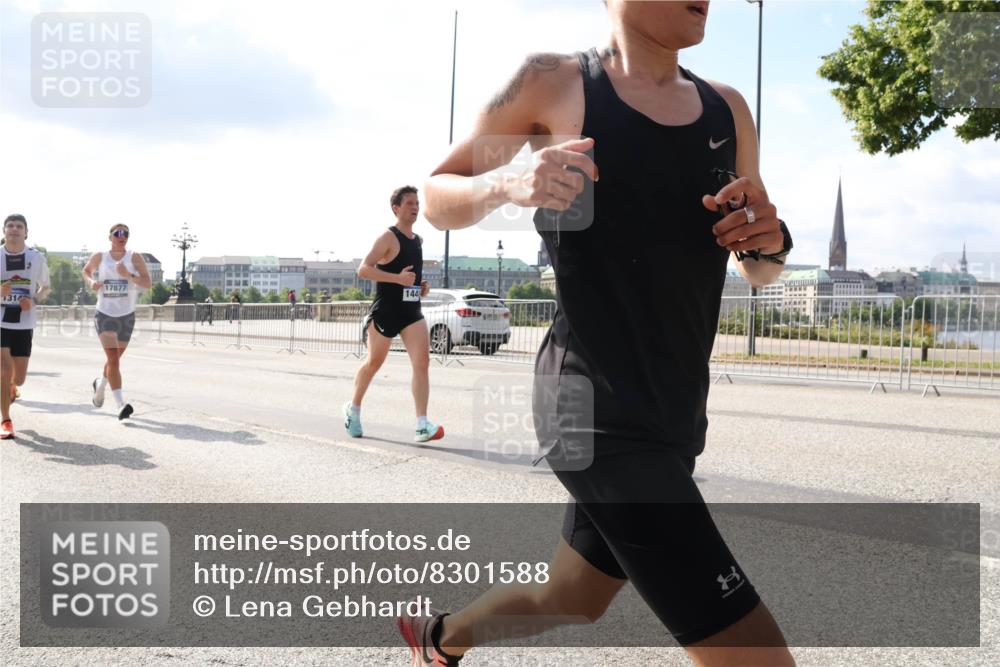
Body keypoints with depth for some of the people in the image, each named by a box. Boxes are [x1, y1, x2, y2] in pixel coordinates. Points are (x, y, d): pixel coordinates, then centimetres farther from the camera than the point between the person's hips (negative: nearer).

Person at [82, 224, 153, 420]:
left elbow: (148, 283, -11)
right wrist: (91, 282, -1)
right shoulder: (99, 257, 0)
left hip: (127, 315, 2)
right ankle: (121, 404, -21)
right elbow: (86, 270, 21)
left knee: (115, 358, 18)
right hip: (105, 314, -2)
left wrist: (129, 276, -27)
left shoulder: (135, 258, -3)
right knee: (113, 358, -16)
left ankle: (100, 385, 49)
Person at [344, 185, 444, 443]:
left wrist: (422, 286, 10)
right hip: (385, 311, -5)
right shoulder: (388, 238, -9)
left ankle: (422, 425, -15)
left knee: (422, 361, -11)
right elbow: (363, 269, -18)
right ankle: (353, 408, 34)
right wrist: (398, 278, -26)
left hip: (412, 311, 6)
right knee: (374, 363, 9)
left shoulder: (418, 240, 15)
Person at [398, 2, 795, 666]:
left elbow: (759, 273, 17)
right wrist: (509, 184, -19)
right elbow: (437, 197, 2)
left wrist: (770, 240, -6)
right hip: (597, 407, -7)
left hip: (675, 414, 7)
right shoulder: (555, 84, -5)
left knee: (569, 600, 25)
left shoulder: (727, 108, 10)